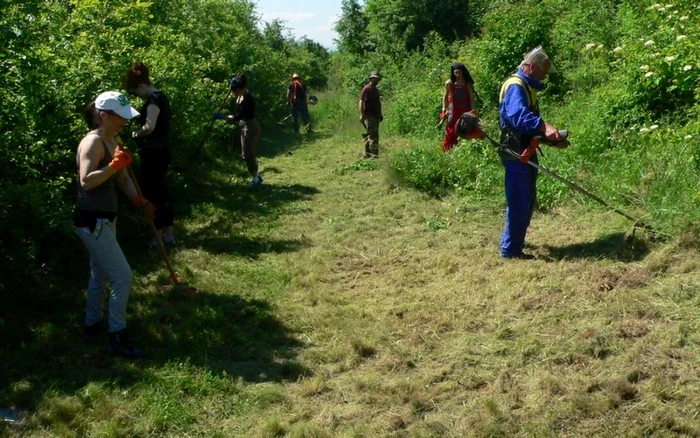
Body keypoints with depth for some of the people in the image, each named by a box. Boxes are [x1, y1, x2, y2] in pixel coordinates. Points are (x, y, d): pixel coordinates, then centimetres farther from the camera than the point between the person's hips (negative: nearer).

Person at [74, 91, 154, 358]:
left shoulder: (112, 141, 9)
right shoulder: (93, 142, -19)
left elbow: (122, 179, 17)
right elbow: (86, 181, -31)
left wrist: (140, 201, 5)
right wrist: (114, 164, -34)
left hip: (104, 218, 10)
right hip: (92, 221, -10)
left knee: (101, 275, 21)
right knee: (123, 276, -8)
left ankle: (93, 324, 37)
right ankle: (117, 338, 2)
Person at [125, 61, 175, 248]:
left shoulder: (153, 100, -18)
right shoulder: (161, 96, 13)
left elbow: (149, 127, -29)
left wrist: (135, 134, -11)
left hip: (153, 154, -10)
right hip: (161, 152, 10)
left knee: (153, 195, -1)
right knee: (162, 192, 15)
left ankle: (158, 237, 6)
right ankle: (169, 234, 23)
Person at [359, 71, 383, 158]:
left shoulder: (376, 90, 17)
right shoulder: (366, 89, -11)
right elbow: (361, 102, -17)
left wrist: (380, 114, 24)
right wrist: (362, 115, -23)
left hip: (375, 115, 9)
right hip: (369, 116, -9)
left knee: (370, 135, 13)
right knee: (373, 135, -14)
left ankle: (367, 153, 20)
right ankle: (374, 154, -16)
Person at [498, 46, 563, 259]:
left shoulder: (527, 86, 18)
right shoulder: (515, 86, -16)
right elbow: (518, 115, -36)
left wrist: (549, 134, 9)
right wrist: (544, 127, -49)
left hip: (526, 151, 11)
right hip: (515, 153, -11)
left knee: (527, 200, 19)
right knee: (519, 202, -6)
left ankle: (513, 241, 32)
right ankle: (510, 250, 2)